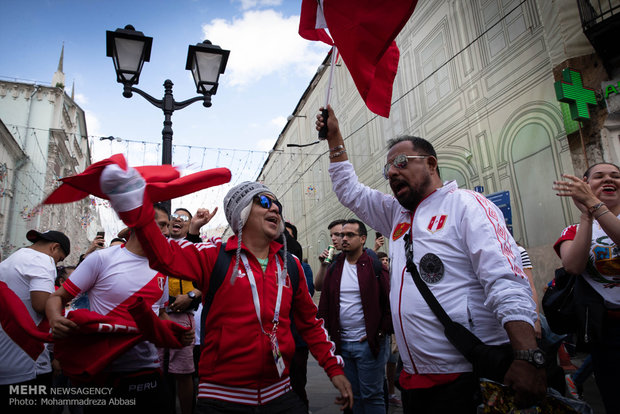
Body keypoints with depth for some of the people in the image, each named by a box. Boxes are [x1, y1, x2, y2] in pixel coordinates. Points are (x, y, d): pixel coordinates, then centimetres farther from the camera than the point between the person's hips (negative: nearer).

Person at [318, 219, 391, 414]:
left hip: (369, 342, -5)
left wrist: (381, 332, -11)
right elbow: (325, 304, 9)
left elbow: (391, 302, -8)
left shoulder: (375, 266, -7)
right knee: (353, 395, 16)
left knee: (371, 395, 5)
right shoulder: (334, 268, 7)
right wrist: (330, 332, 3)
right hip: (342, 343, 5)